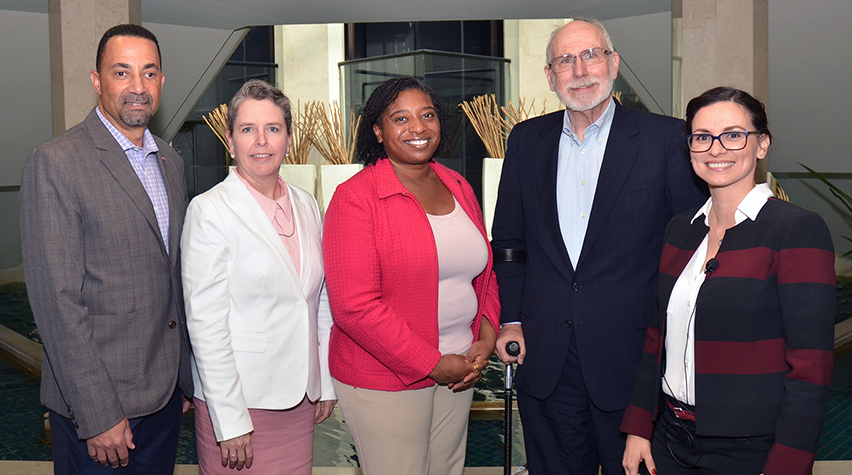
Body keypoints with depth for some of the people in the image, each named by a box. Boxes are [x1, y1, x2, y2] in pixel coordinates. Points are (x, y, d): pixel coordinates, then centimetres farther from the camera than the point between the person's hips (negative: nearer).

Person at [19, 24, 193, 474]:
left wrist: (188, 377, 13)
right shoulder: (55, 163, -13)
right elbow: (57, 300, -17)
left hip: (165, 392, 7)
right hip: (94, 402, -6)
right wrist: (98, 415, -18)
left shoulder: (171, 162, 10)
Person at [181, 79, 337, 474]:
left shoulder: (306, 205, 8)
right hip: (237, 399, -5)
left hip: (300, 397, 5)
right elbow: (205, 323, -13)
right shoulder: (210, 210, -10)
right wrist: (230, 422, -15)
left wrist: (325, 382, 12)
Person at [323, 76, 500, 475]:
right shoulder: (356, 196, -13)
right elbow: (354, 305, -19)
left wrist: (487, 339, -1)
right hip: (384, 380, -6)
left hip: (457, 375, 6)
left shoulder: (458, 187, 8)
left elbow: (484, 273, 15)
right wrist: (432, 364, -16)